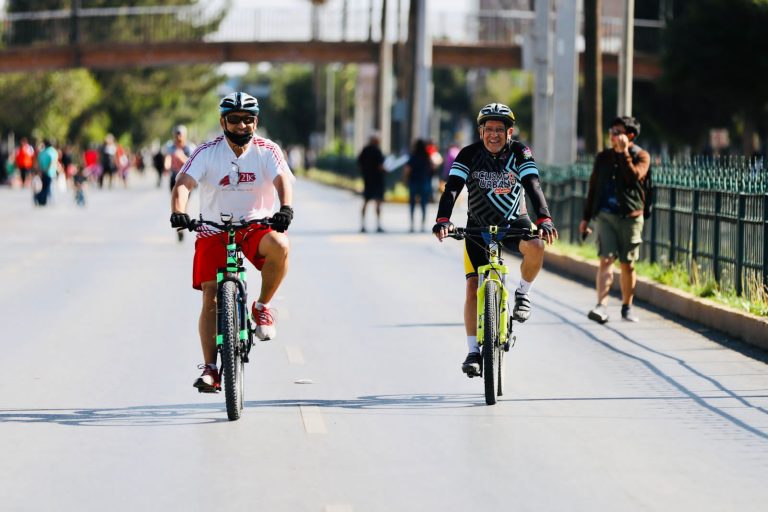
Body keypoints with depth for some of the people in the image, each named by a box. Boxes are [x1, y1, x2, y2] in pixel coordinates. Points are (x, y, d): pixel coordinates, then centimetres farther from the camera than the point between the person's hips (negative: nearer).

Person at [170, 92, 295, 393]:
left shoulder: (267, 151, -5)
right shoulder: (208, 152, -7)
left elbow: (283, 179, -21)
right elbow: (183, 183, -18)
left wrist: (285, 208, -43)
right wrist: (178, 212, -39)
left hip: (255, 226, 0)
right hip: (214, 231, 0)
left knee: (279, 245, -34)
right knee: (210, 298, -9)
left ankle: (262, 307, -11)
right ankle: (210, 369, -3)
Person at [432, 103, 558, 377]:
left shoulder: (520, 153, -13)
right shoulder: (469, 155, -14)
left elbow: (533, 187, -25)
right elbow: (452, 189, -24)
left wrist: (544, 220, -42)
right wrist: (443, 220, -42)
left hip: (514, 223, 0)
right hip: (478, 226, 0)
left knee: (536, 246, -33)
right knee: (473, 288, -11)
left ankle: (523, 292, -5)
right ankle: (473, 351, -2)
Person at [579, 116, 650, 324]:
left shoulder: (641, 156, 1)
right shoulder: (603, 157, 11)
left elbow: (634, 177, -19)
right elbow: (593, 188, 17)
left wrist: (623, 152, -17)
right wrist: (585, 217, 16)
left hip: (630, 216, -2)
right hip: (605, 215, 2)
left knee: (627, 264, 5)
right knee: (606, 260, -11)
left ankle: (627, 307, 20)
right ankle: (602, 306, -21)